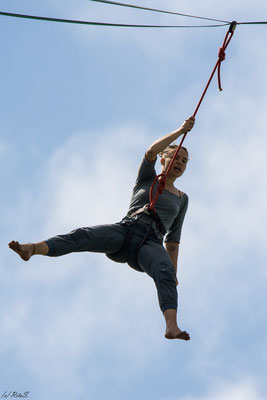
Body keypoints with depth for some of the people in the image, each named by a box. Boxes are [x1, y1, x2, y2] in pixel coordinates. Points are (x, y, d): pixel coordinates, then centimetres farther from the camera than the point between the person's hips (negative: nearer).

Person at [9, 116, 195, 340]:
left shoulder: (182, 199, 30)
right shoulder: (147, 178, 25)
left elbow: (173, 239, 29)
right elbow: (151, 152, 5)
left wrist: (174, 272, 21)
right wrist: (181, 131, 1)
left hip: (151, 244, 0)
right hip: (124, 229, 0)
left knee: (165, 271, -36)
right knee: (84, 236, -32)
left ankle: (172, 327, -63)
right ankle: (31, 249, -57)